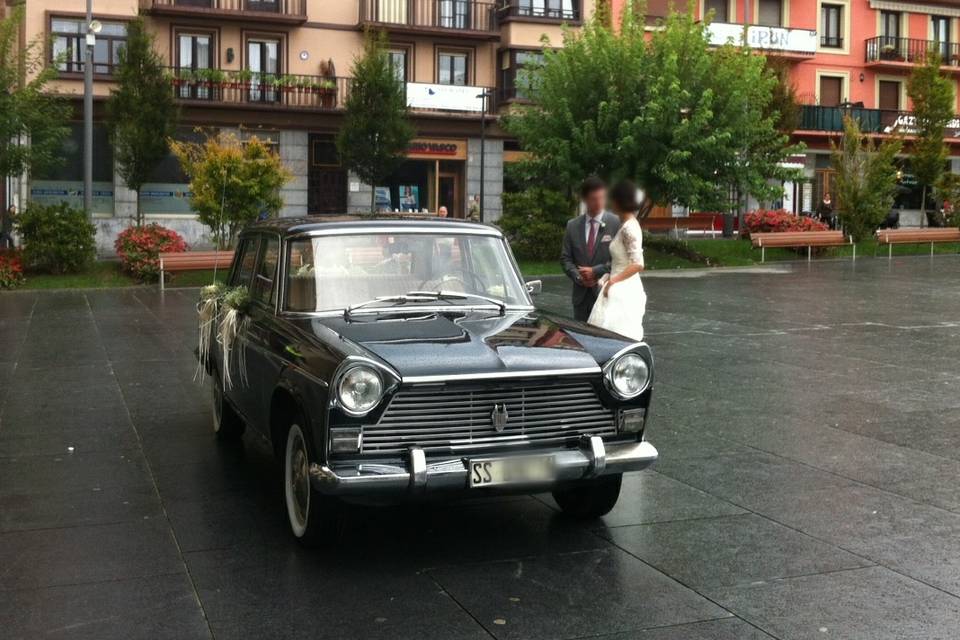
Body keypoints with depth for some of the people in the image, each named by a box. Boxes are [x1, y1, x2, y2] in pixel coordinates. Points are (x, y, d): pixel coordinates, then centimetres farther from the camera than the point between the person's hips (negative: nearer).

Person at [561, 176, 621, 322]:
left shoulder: (616, 223, -3)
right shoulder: (573, 226, 9)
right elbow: (565, 258, 10)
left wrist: (596, 271, -12)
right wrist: (578, 277, -6)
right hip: (581, 295, 4)